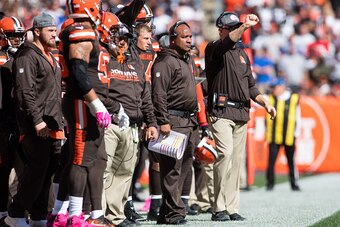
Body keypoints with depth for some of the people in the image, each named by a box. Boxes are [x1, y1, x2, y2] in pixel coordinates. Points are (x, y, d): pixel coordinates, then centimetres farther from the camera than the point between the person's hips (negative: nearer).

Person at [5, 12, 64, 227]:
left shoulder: (50, 58, 22)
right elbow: (25, 92, -16)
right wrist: (37, 120, -21)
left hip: (52, 125, 9)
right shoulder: (28, 56, -8)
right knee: (37, 169, -11)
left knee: (49, 170, 8)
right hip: (36, 127, -9)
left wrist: (59, 123, 21)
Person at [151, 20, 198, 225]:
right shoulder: (166, 61, -9)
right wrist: (163, 121, -21)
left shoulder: (189, 60, 20)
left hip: (189, 121, 10)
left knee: (185, 167, 9)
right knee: (172, 168, -11)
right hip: (173, 121, -10)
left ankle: (167, 212, 13)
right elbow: (159, 94, -16)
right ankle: (174, 212, -12)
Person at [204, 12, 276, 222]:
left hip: (242, 113, 7)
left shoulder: (242, 54, 22)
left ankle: (232, 209, 5)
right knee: (225, 154, -19)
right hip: (221, 111, -7)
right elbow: (228, 41, -24)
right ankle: (219, 209, -18)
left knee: (237, 159, 4)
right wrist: (245, 26, -35)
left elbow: (250, 85, 25)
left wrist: (265, 103, 13)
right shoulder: (214, 49, 1)